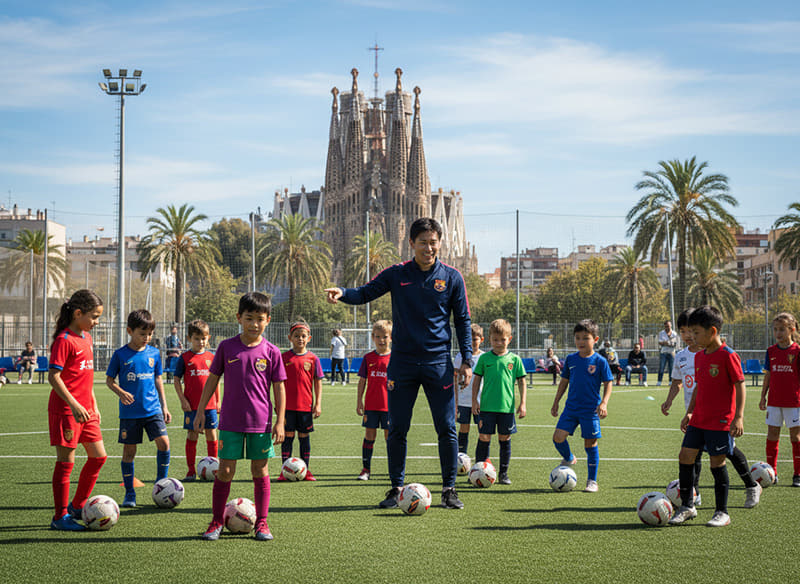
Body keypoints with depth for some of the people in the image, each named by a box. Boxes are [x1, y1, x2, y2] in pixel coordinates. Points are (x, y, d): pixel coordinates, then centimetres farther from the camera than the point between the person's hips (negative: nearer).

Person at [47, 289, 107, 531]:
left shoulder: (86, 337, 13)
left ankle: (77, 506, 24)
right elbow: (53, 376, -19)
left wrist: (94, 406, 21)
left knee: (98, 456, 10)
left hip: (85, 410, 9)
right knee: (66, 461, -3)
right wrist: (74, 404, -25)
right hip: (66, 410, -9)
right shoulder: (64, 340, -14)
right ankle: (60, 517, 6)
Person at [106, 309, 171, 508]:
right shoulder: (121, 355, -3)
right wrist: (121, 393, -18)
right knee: (129, 450, 3)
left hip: (152, 409, 2)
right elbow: (110, 380, 1)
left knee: (163, 442, -12)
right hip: (130, 412, -2)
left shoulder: (154, 353, 6)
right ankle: (129, 493, 13)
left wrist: (164, 406, 12)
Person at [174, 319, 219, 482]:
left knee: (211, 435, 4)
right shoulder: (185, 358, 0)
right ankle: (191, 471, 8)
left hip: (210, 404, 2)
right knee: (192, 436, 1)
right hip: (192, 405, -2)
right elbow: (177, 380, 1)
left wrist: (218, 401, 13)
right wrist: (183, 400, -7)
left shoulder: (211, 357, 9)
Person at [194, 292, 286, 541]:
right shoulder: (226, 347, 0)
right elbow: (212, 380, 8)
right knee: (225, 471, 1)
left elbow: (279, 388, 2)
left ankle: (262, 523, 16)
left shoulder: (271, 352, -1)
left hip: (261, 422, 0)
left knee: (260, 470, 6)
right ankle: (216, 522, 12)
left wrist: (280, 421, -1)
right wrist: (200, 411, 7)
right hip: (230, 421, 0)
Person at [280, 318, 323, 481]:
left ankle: (306, 470, 15)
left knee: (304, 437, 8)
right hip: (287, 405, 0)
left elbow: (318, 382, 4)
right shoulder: (284, 357, 1)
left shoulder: (313, 358, 2)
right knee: (287, 436, 2)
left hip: (306, 405, 1)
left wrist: (318, 404, -1)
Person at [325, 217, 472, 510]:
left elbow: (462, 320, 6)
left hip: (439, 364, 0)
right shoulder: (396, 274, 2)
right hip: (402, 362, 1)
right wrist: (342, 293, -23)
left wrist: (466, 360, 0)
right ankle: (396, 488, 14)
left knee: (447, 429, -1)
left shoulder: (452, 278, 2)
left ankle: (449, 489, 11)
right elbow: (365, 293, -1)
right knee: (397, 430, 2)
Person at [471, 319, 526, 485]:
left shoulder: (514, 359, 3)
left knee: (505, 439, 6)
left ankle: (504, 473, 15)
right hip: (486, 407, 0)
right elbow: (476, 380, 7)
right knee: (484, 438, 0)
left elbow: (521, 382, 7)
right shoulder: (484, 358, 3)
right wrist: (474, 400, 1)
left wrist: (523, 403, 2)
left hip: (507, 407, 0)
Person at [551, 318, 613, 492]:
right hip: (571, 407, 3)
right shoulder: (571, 359, 6)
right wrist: (556, 403, 15)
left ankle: (592, 481, 12)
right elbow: (564, 381, 15)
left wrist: (604, 403, -17)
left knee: (590, 444, 0)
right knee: (558, 437, -9)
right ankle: (569, 459, 23)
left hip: (591, 410, -3)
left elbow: (607, 384, -3)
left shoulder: (600, 361, -5)